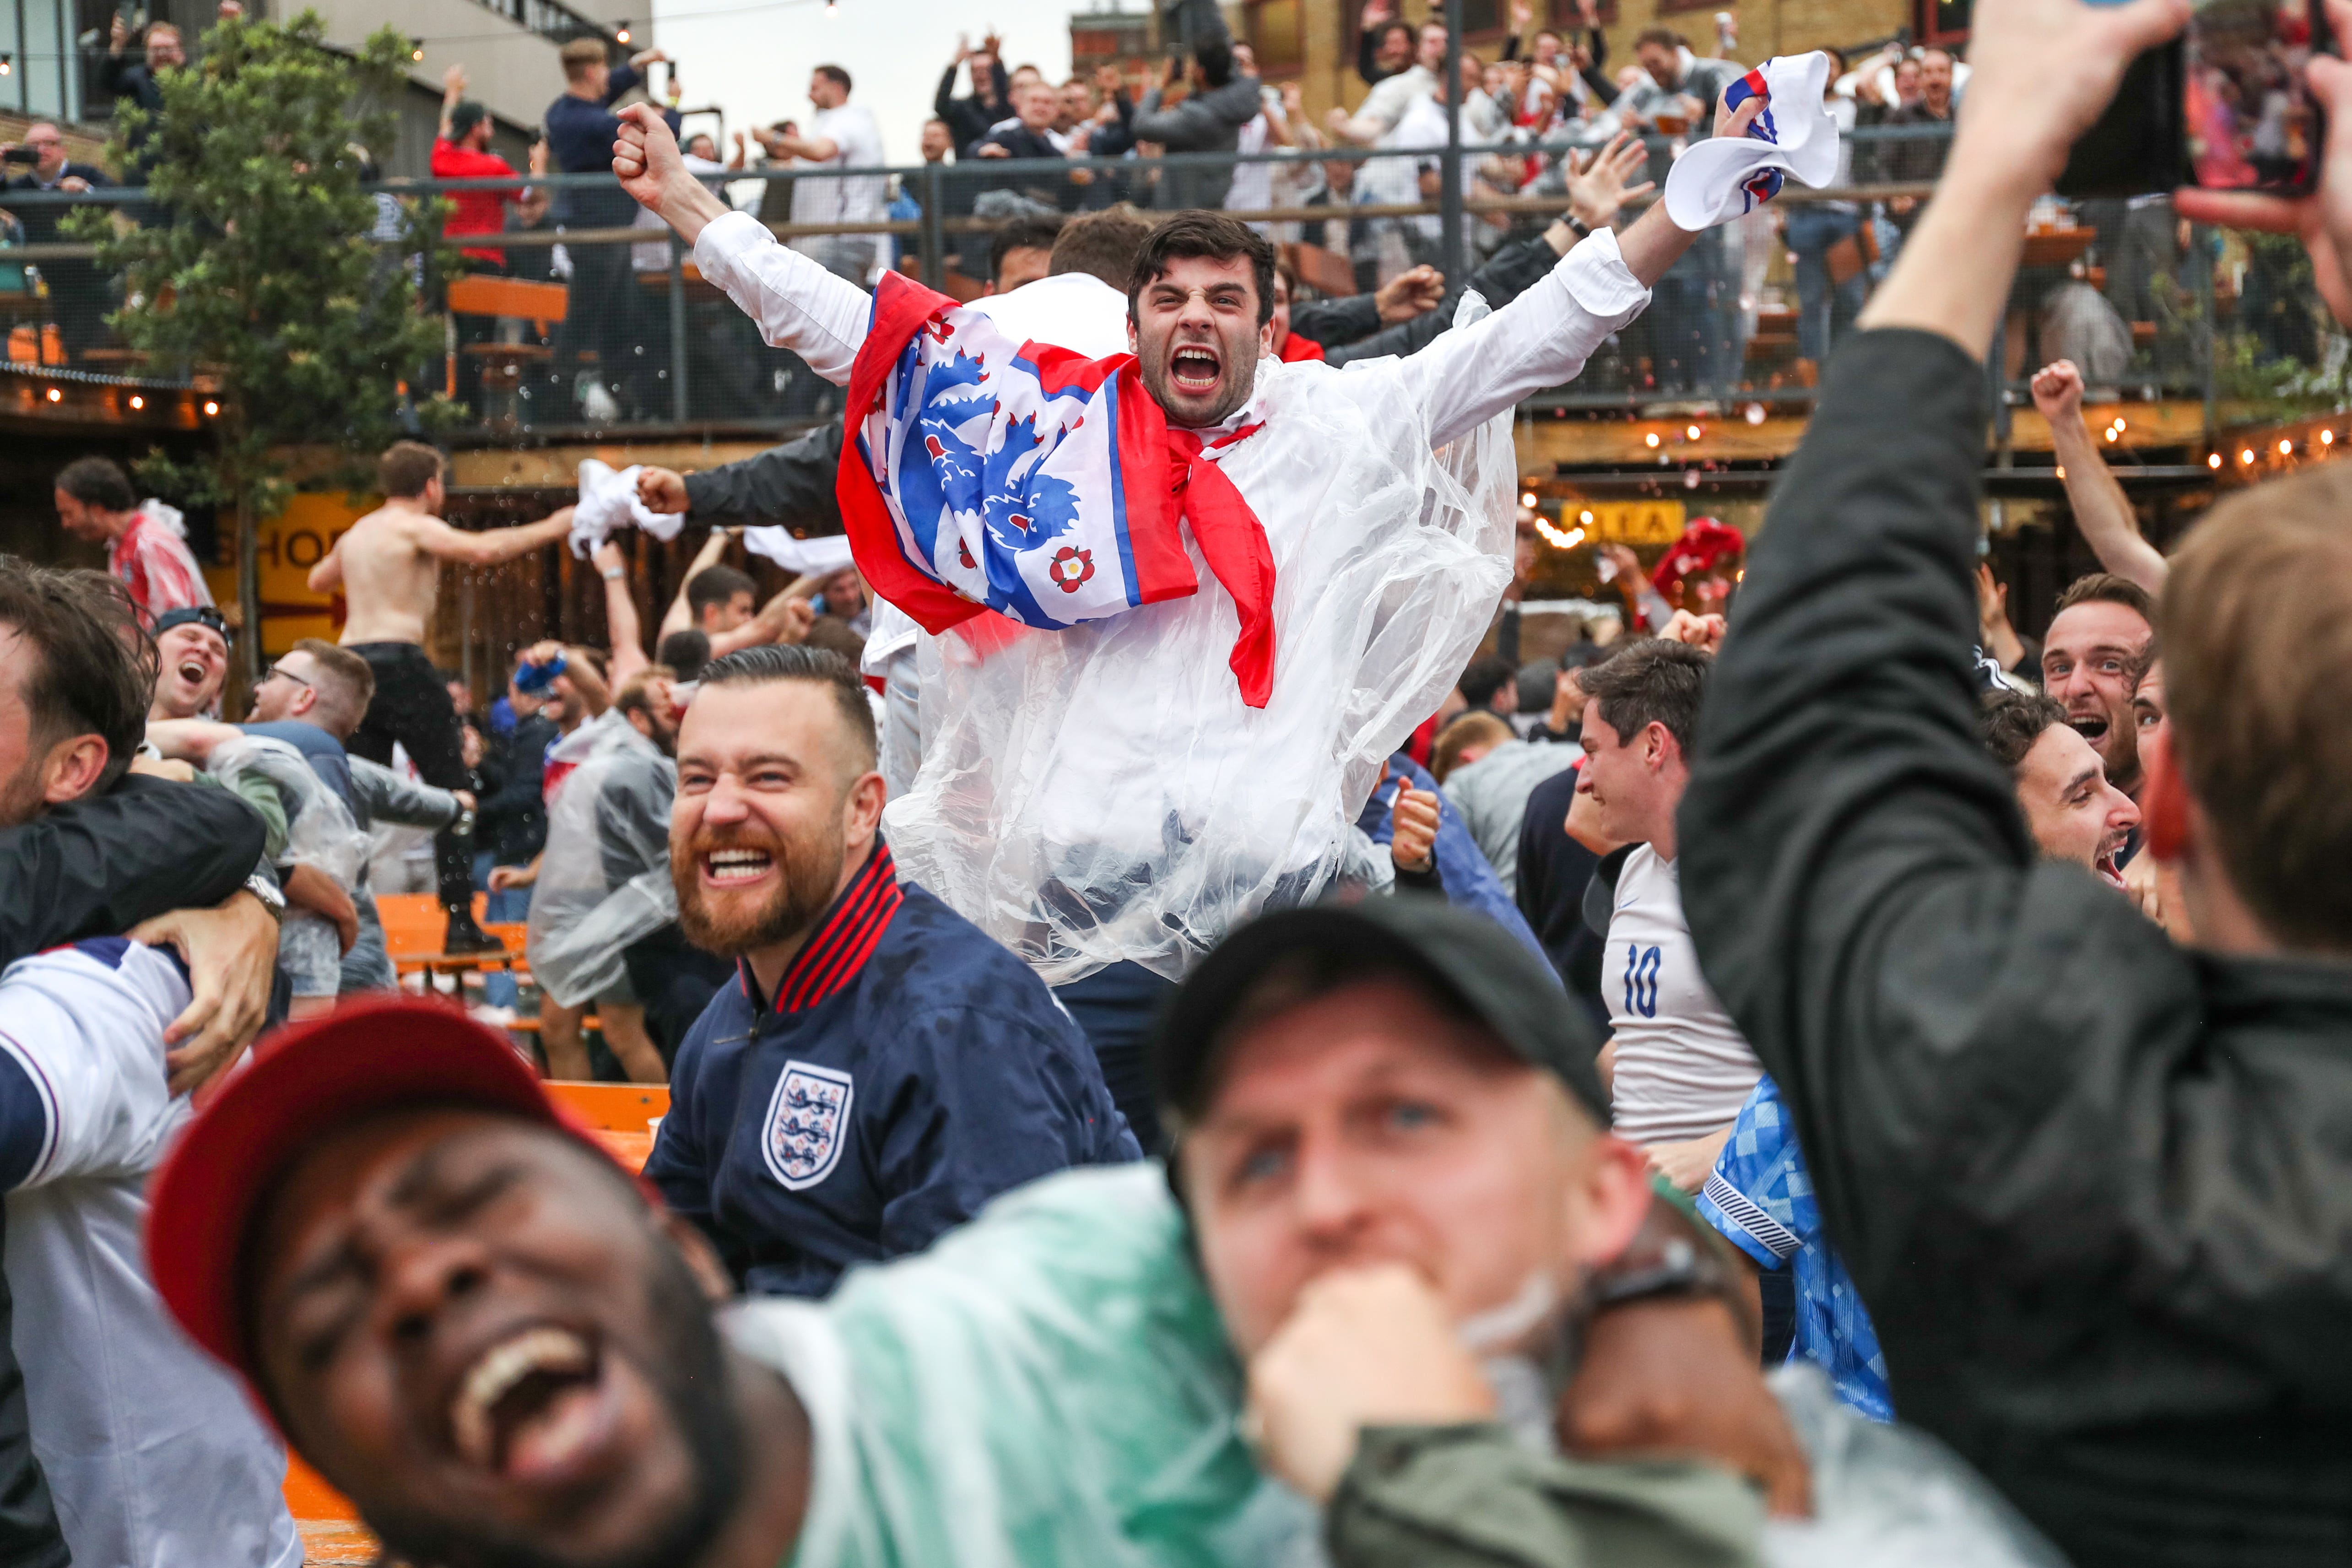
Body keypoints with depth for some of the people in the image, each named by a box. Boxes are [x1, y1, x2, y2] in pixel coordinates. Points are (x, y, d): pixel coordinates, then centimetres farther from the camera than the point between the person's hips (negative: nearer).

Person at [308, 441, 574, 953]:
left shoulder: (357, 533, 20)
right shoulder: (415, 527, -3)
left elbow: (318, 580, 38)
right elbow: (482, 550, -21)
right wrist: (551, 528, -13)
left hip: (352, 661, 7)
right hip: (399, 660, -7)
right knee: (450, 790, -2)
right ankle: (460, 921, -7)